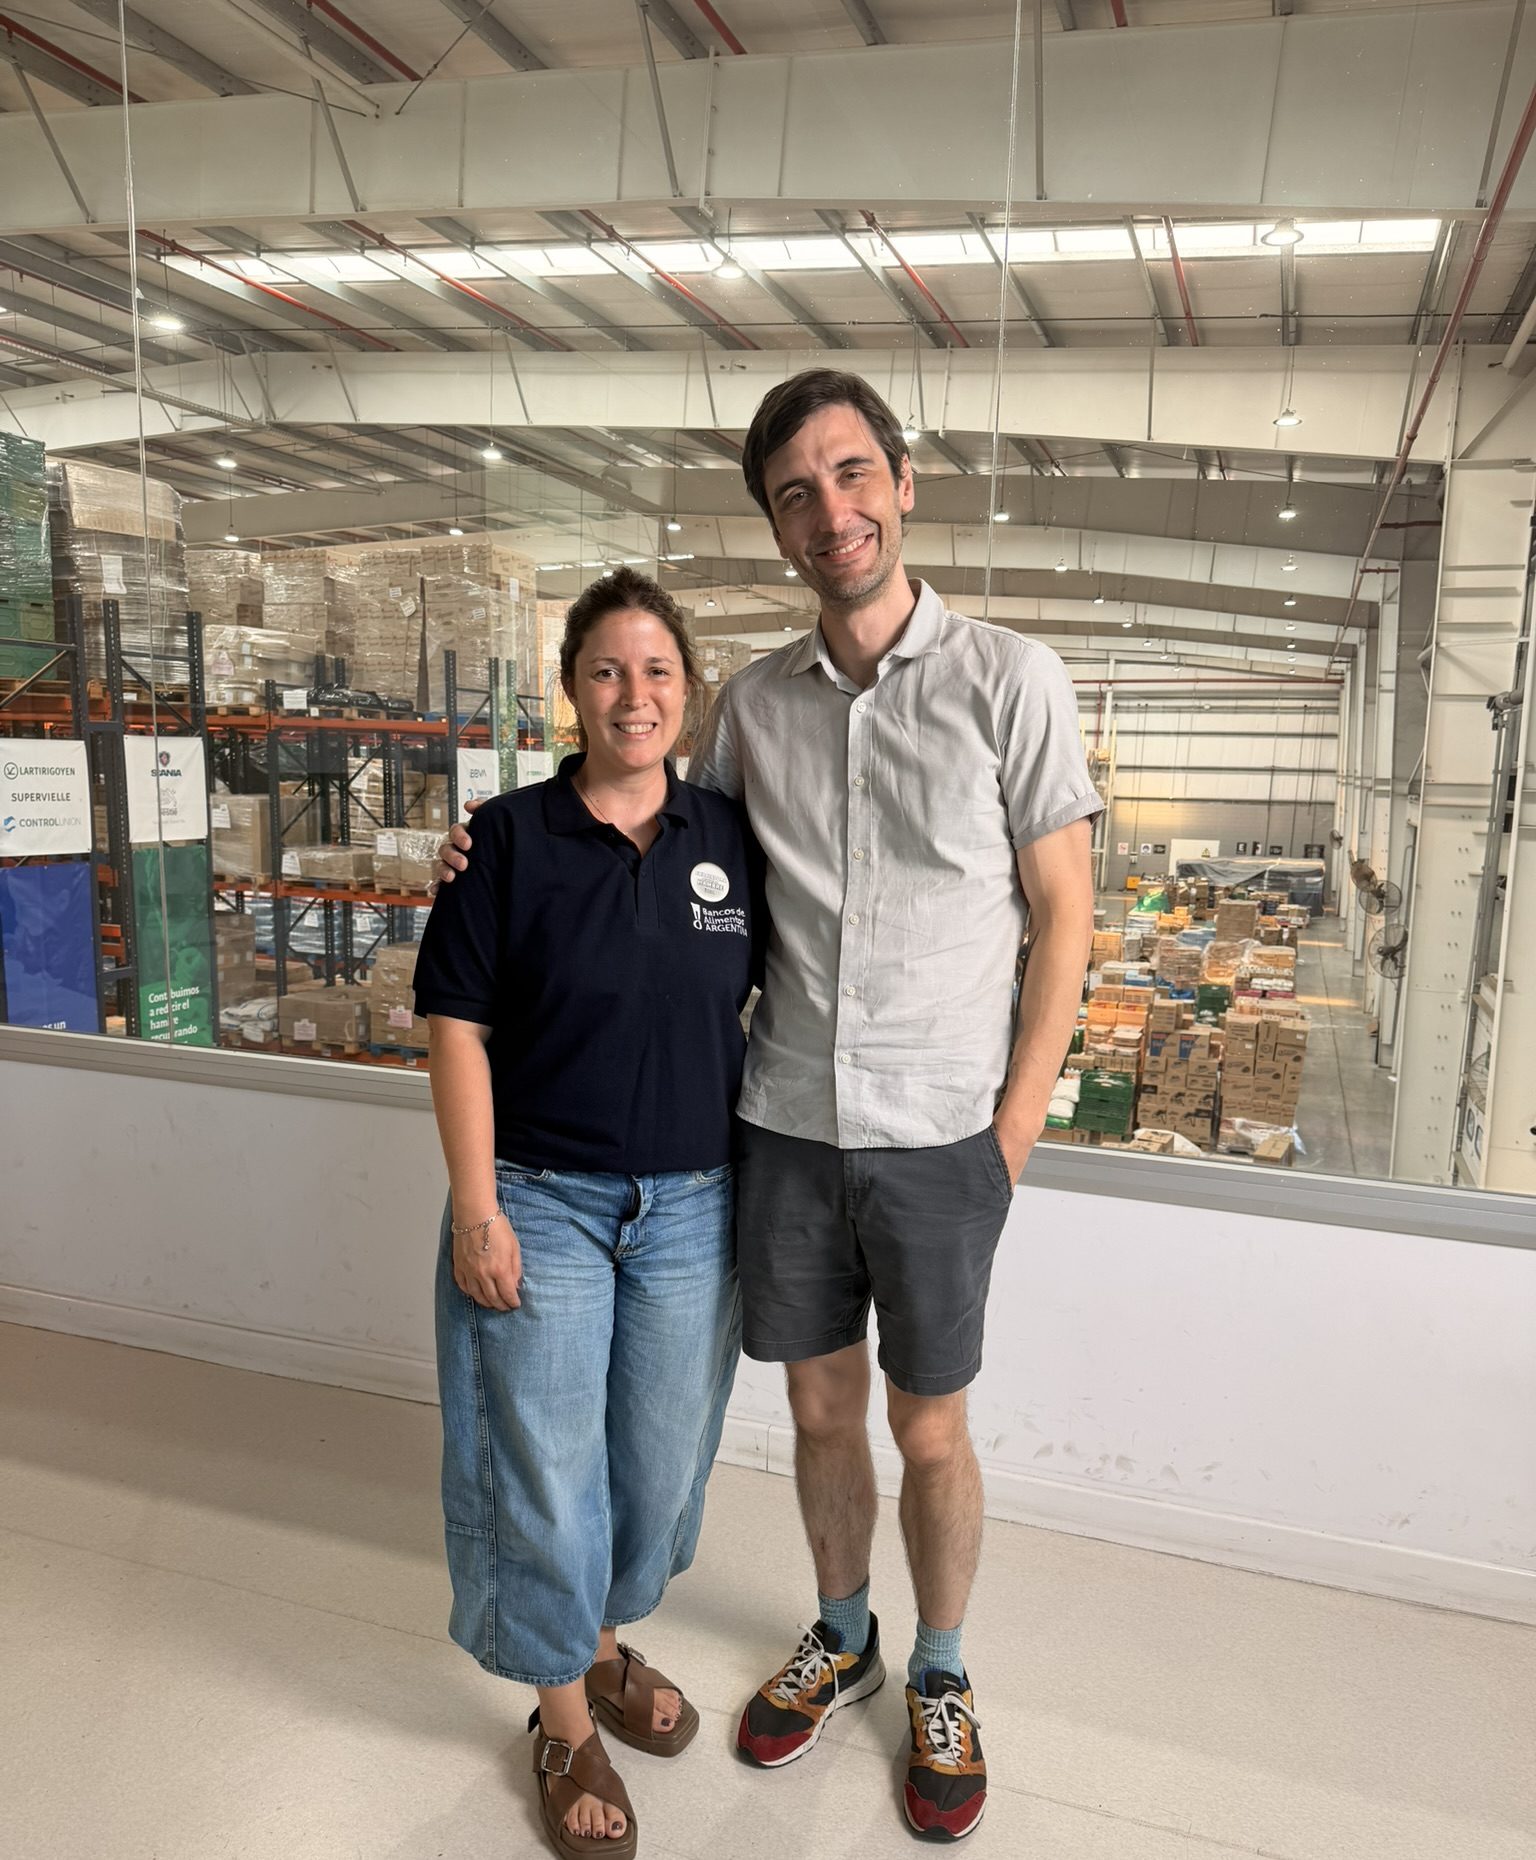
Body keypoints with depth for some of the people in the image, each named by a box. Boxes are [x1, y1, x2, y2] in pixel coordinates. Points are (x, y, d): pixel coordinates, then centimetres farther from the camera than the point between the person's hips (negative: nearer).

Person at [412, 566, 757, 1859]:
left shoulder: (731, 837, 0)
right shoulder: (510, 837, -8)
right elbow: (457, 1026, -8)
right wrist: (476, 1207, -12)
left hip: (692, 1208, 3)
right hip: (541, 1204, -3)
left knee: (662, 1454, 17)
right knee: (545, 1466, 8)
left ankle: (605, 1642, 46)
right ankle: (565, 1721, 33)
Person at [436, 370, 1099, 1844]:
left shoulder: (1008, 679, -8)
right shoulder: (751, 705, 2)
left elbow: (1063, 910, -4)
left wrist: (1015, 1120, -7)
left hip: (937, 1136, -3)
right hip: (785, 1126, 3)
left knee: (929, 1431, 12)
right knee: (820, 1409, 18)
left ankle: (940, 1681, 39)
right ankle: (841, 1640, 44)